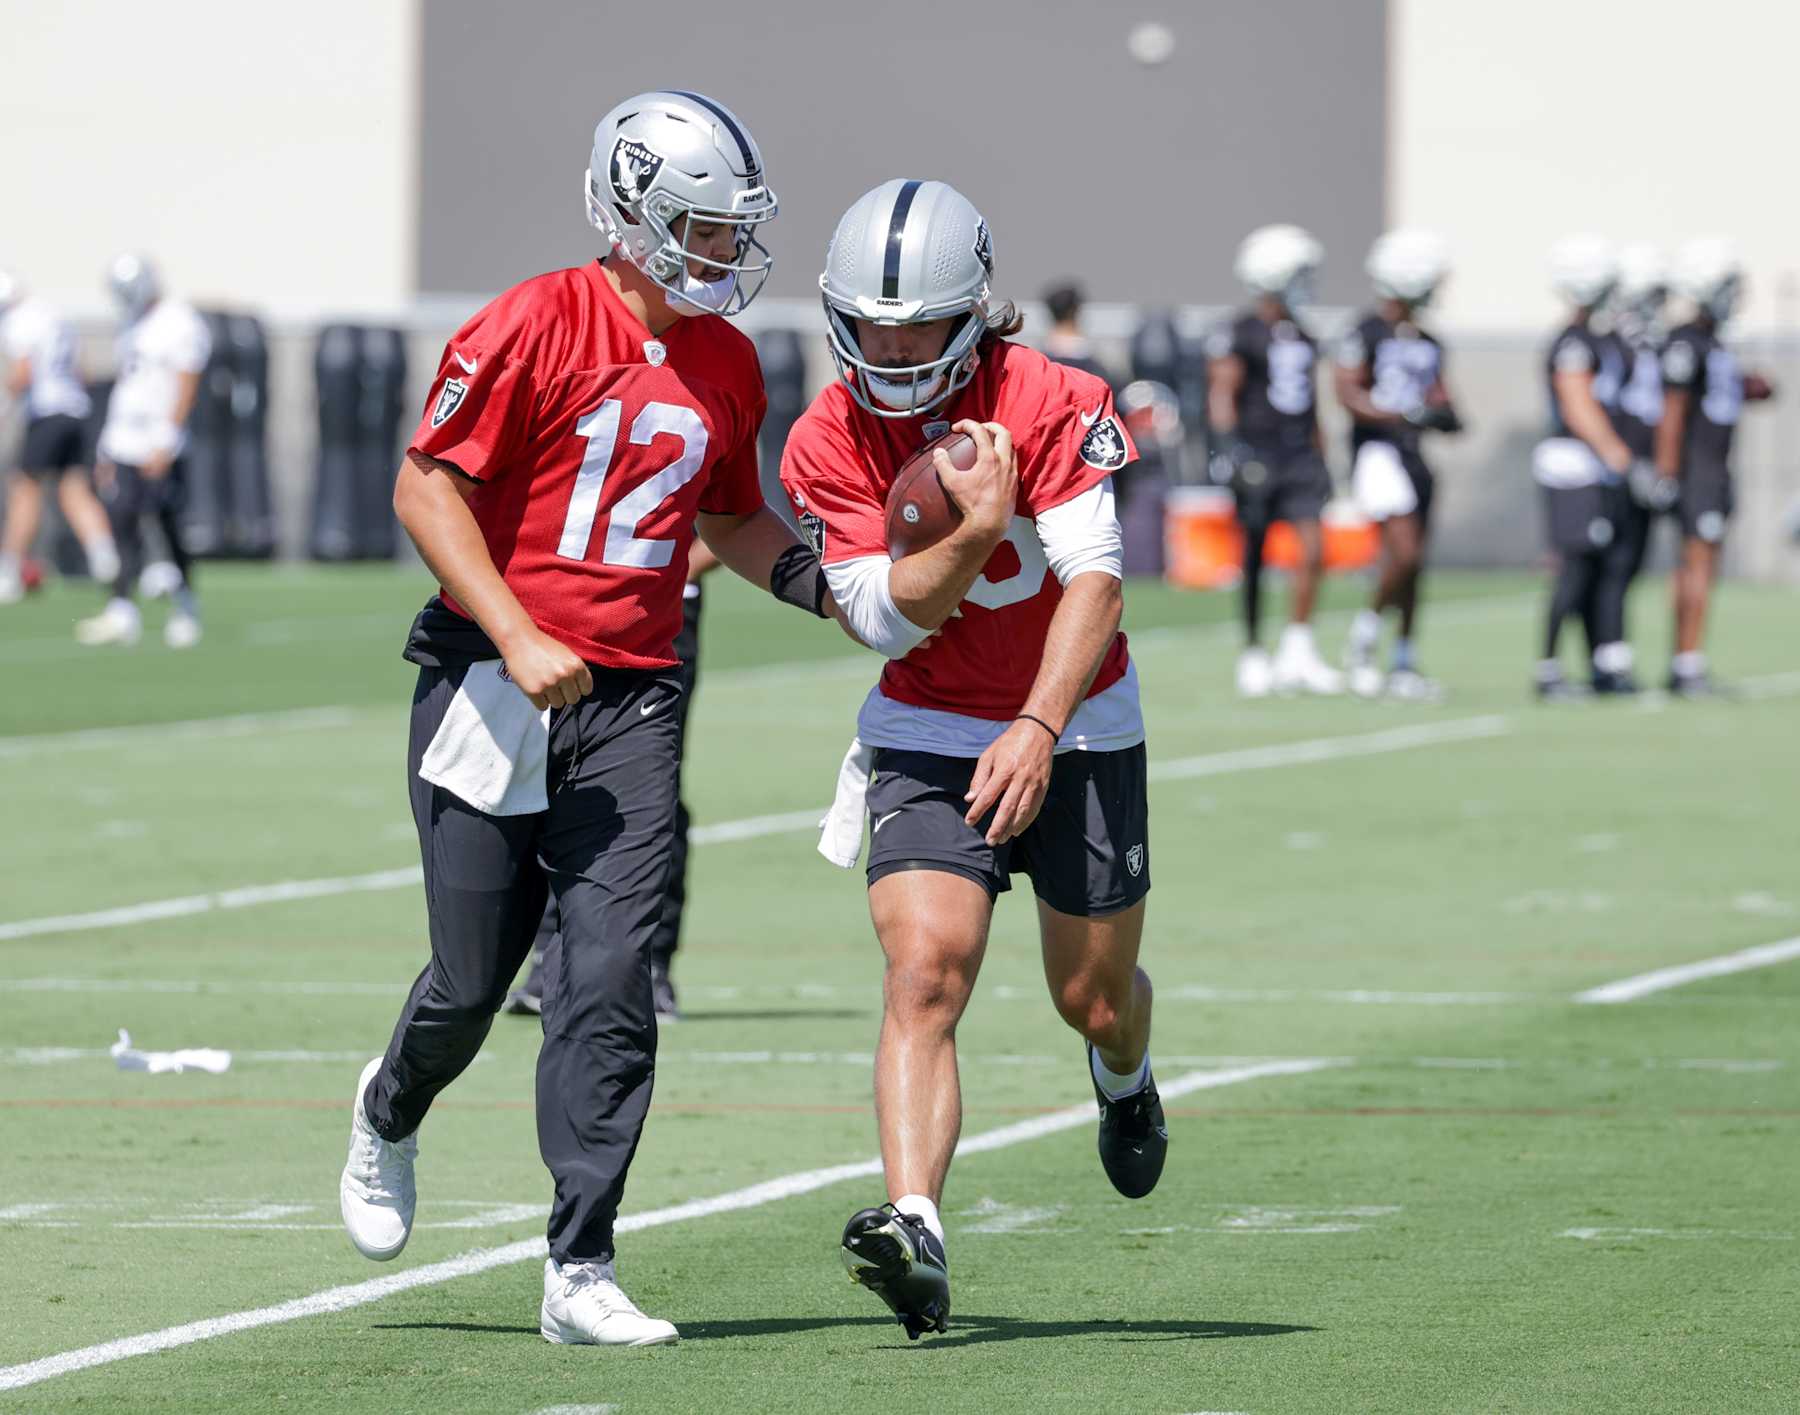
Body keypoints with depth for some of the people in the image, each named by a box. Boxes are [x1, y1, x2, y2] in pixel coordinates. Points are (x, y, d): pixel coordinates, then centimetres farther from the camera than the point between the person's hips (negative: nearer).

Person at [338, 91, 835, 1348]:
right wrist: (519, 639, -19)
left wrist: (818, 580, 6)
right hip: (495, 684, -4)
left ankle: (581, 1271, -7)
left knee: (612, 982, -8)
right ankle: (391, 1115, 40)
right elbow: (427, 486, -11)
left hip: (631, 699, 4)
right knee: (474, 980, 4)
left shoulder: (726, 367, 9)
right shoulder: (536, 329, -10)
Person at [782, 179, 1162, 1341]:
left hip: (1076, 729, -1)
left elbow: (1095, 582, -22)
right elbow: (886, 620, -14)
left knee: (1093, 996, 13)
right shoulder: (830, 444, -10)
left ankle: (1126, 1077, 52)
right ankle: (916, 1238, -32)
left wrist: (1038, 732, -33)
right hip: (929, 735, 1)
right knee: (924, 973, -21)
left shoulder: (1047, 404, -18)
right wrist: (971, 530, -31)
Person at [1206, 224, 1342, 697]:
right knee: (1254, 561, 3)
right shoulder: (1238, 335, -7)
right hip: (1258, 454, -6)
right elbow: (1222, 393, -12)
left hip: (1298, 451, 6)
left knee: (1313, 550, -8)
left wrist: (1318, 458, 22)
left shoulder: (1302, 338, 15)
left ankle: (1297, 651, -2)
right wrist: (1228, 445, -25)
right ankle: (1252, 655, 12)